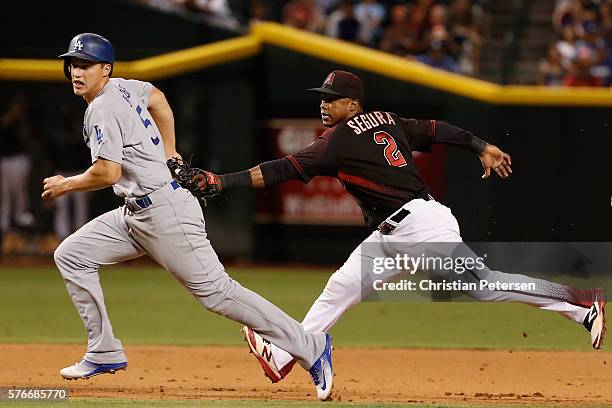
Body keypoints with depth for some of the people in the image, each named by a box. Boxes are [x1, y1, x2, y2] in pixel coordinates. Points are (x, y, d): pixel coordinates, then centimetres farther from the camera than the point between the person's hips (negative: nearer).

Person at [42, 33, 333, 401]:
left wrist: (66, 185, -5)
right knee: (71, 256, 9)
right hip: (137, 215, 10)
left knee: (215, 291, -11)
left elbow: (107, 174, -22)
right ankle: (105, 353, 9)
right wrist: (168, 153, 31)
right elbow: (158, 99, 32)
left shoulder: (102, 108, -15)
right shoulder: (122, 88, 13)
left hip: (165, 210, -10)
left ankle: (310, 347, -10)